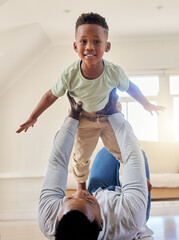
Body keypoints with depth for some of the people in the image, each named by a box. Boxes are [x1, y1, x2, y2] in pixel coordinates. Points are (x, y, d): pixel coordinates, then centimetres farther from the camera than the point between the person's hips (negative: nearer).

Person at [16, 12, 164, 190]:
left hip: (110, 117, 0)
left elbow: (130, 87, -7)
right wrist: (33, 117, -4)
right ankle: (81, 186, 46)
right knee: (81, 157, 14)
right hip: (84, 120, 0)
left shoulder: (114, 73, -30)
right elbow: (51, 95, -14)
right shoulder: (69, 75, -32)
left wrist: (147, 105, 8)